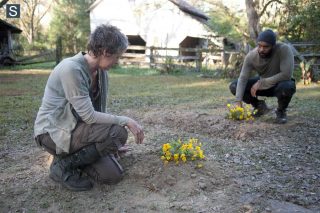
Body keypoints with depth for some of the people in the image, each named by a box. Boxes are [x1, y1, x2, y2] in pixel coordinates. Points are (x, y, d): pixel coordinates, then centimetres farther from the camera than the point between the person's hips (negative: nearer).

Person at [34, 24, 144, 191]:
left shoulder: (101, 71, 0)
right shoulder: (71, 69, -26)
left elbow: (98, 110, 10)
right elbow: (88, 115, -28)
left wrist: (110, 144, 16)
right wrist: (125, 121, -21)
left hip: (76, 129, 7)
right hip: (53, 132, -7)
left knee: (113, 175, -3)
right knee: (118, 133, -26)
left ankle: (70, 157, 17)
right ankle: (63, 165, -7)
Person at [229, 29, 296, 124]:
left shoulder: (284, 50, -29)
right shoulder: (251, 55, -20)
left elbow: (286, 75, -35)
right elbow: (243, 78, -22)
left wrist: (261, 83, -33)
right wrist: (238, 101, -34)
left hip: (280, 83, -3)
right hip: (262, 84, 4)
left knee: (287, 87, -40)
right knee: (234, 86, -13)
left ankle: (281, 111, -6)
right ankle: (260, 106, 8)